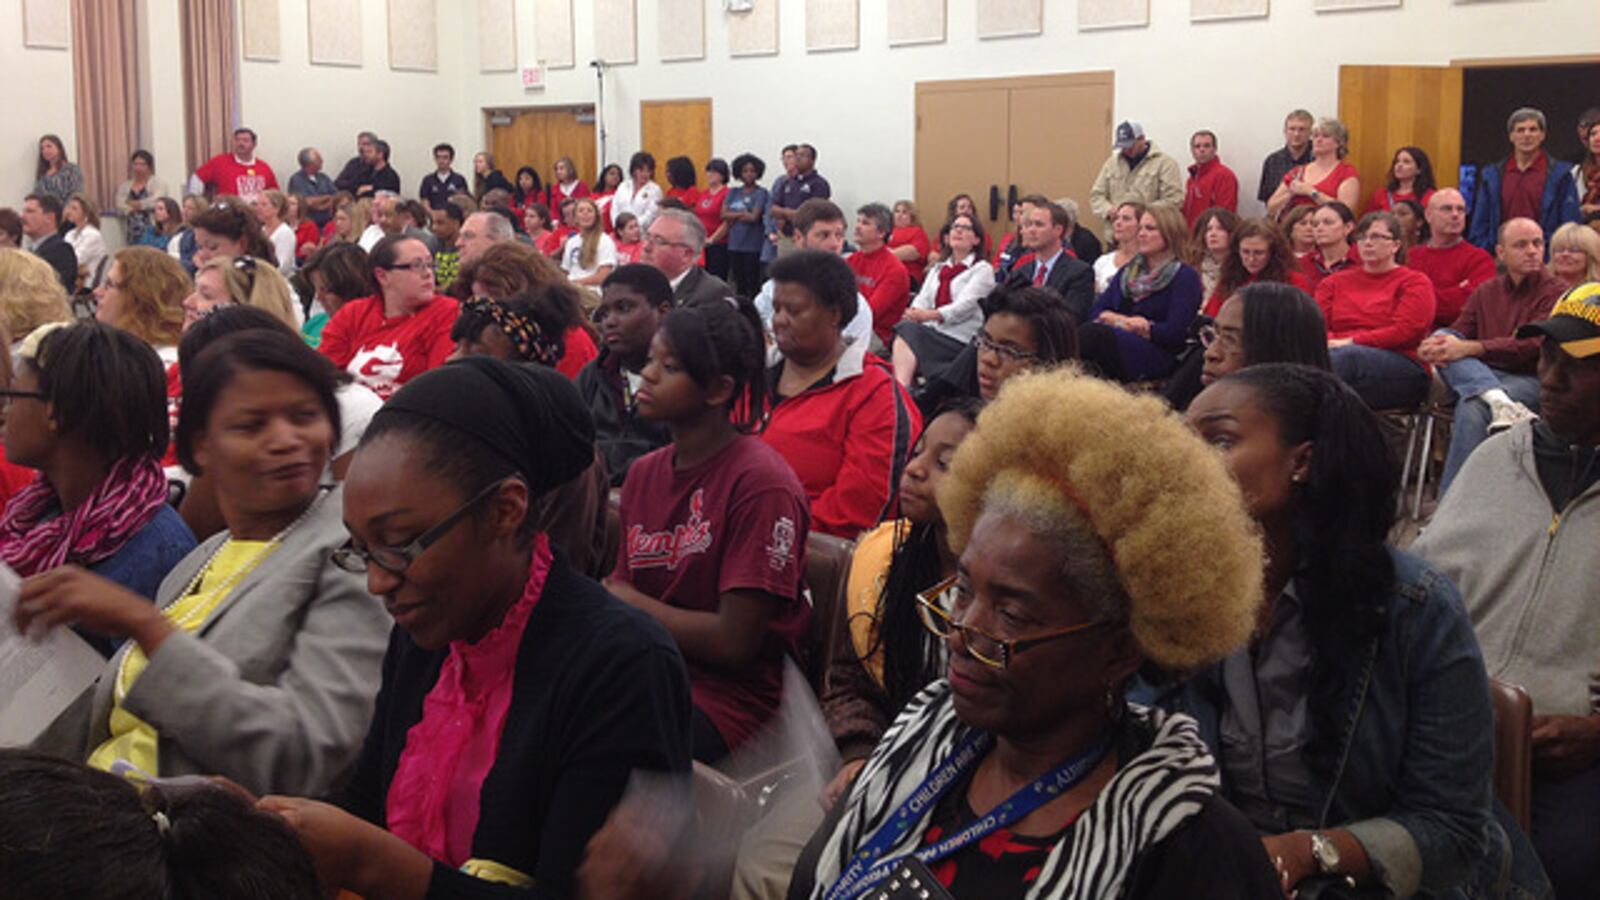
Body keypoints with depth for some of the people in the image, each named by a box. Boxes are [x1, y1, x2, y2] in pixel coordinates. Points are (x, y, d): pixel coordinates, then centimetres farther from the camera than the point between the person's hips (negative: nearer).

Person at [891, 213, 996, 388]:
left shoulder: (982, 269, 6)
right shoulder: (938, 269, 26)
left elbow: (965, 305, -9)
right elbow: (923, 299, 12)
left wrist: (929, 315, -25)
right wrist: (914, 312, -15)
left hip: (961, 340, -5)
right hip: (931, 332, 5)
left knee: (908, 332, -30)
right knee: (904, 327, -29)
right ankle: (901, 388, -47)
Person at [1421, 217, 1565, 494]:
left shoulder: (1555, 292, 3)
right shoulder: (1486, 291, 19)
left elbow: (1532, 345, -12)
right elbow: (1457, 333, 10)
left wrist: (1469, 349, -22)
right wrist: (1434, 346, -16)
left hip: (1532, 380, -5)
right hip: (1484, 375, 5)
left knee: (1472, 408, -33)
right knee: (1443, 336, -21)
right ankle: (1500, 403, -44)